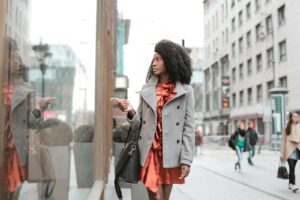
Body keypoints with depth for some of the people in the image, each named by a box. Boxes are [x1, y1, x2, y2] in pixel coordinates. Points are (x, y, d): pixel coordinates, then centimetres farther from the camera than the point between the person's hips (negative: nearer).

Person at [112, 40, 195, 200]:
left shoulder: (185, 91, 2)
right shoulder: (146, 90, 9)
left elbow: (189, 127, -1)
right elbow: (140, 124, 9)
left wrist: (186, 160, -8)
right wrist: (131, 113, -13)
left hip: (170, 154, -1)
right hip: (150, 152, 1)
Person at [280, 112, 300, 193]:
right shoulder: (286, 127, 0)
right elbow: (283, 140, 0)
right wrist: (282, 153, -2)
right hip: (289, 149, -3)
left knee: (292, 168, 10)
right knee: (292, 168, -10)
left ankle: (290, 183, 22)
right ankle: (293, 185, -12)